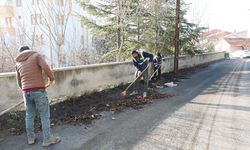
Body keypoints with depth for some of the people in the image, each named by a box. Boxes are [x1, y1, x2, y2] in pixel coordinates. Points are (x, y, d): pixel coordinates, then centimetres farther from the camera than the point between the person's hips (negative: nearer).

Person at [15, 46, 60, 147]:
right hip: (39, 90, -5)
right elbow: (46, 67, -15)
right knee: (45, 115, 3)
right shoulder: (36, 55, 3)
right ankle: (47, 139, 8)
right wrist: (51, 79, -1)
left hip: (26, 92, 5)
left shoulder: (18, 63, 17)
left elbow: (19, 82, 20)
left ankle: (31, 138, 26)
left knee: (29, 115, 17)